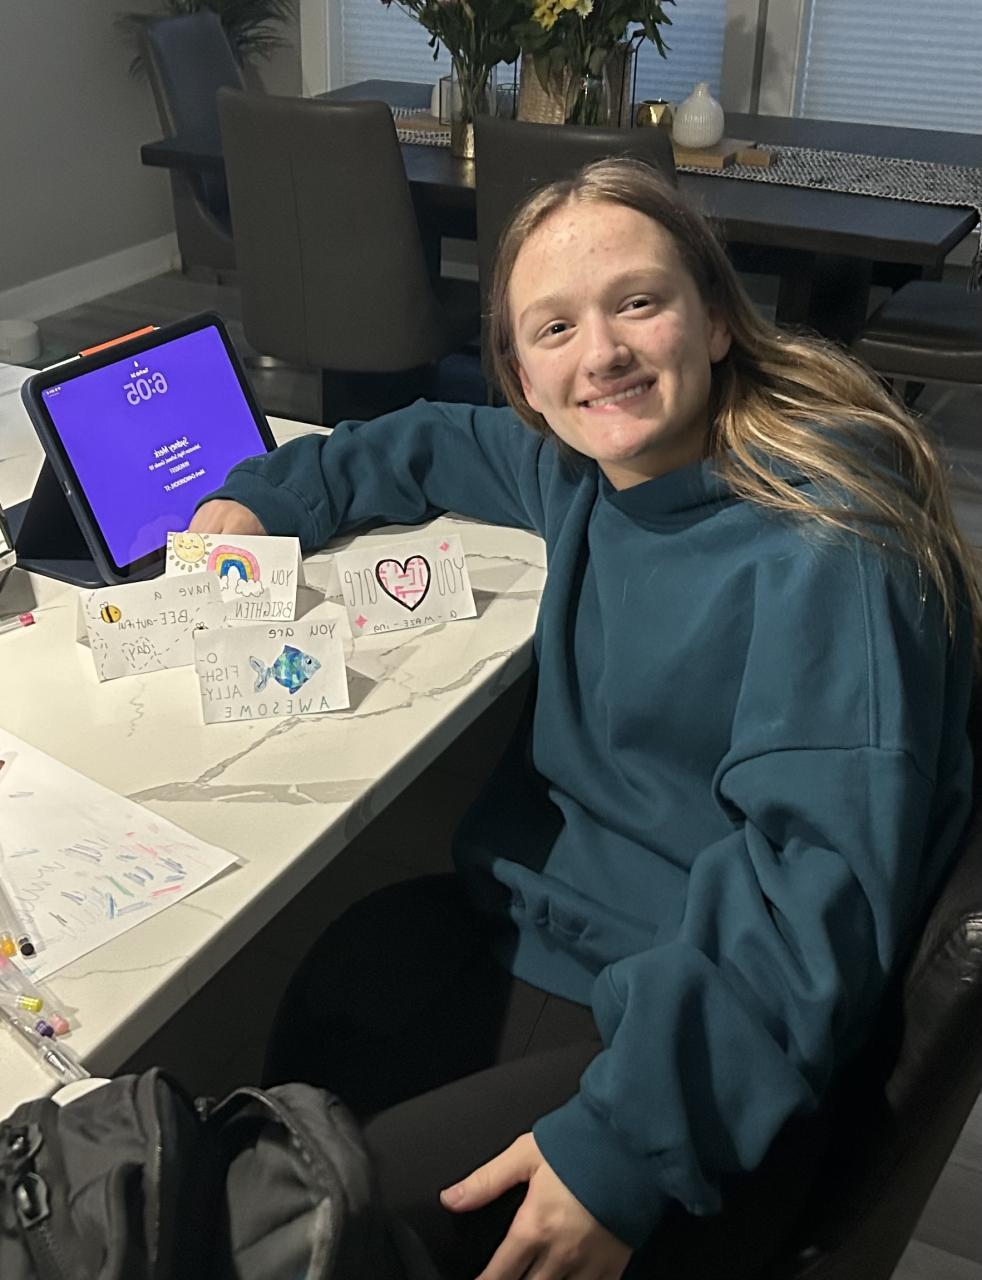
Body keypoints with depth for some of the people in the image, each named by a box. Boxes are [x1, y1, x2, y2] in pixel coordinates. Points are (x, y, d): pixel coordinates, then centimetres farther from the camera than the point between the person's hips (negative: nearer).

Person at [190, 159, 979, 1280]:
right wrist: (264, 494, 17)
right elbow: (433, 446, 26)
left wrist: (625, 1147, -32)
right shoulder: (588, 473, 4)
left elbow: (821, 876, -26)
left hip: (694, 1031, -7)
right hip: (515, 929, 7)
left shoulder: (826, 547, -20)